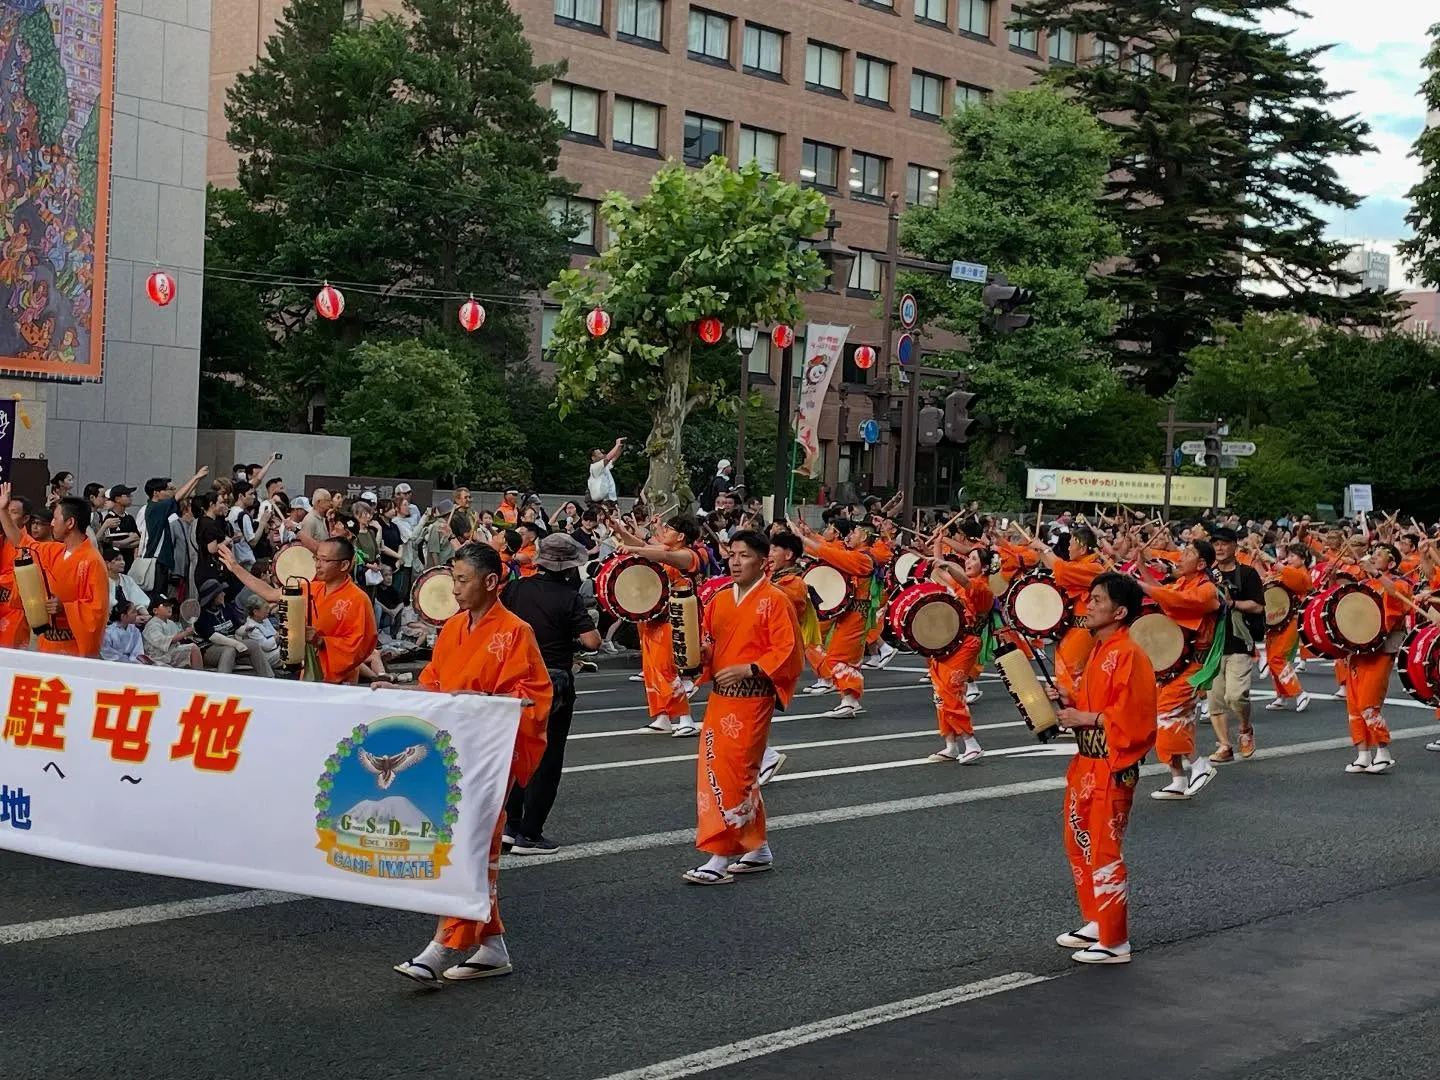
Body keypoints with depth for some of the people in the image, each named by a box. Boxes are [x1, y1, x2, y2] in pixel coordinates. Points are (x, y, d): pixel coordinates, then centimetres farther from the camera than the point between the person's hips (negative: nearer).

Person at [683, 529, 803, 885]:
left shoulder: (775, 601, -8)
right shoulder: (720, 600, 13)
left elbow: (787, 653, -12)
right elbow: (709, 643, 18)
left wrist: (748, 669, -20)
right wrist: (702, 652, -5)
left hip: (752, 700, -7)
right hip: (720, 696, 7)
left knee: (732, 775, -9)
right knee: (741, 776, 13)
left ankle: (720, 858, -5)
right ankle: (757, 850, 25)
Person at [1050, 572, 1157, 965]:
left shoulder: (1129, 655, -18)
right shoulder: (1098, 650, 12)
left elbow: (1133, 717, -23)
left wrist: (1085, 718, -19)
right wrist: (1070, 703, 4)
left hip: (1112, 768, -10)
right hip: (1086, 763, 10)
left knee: (1105, 852, -4)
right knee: (1079, 844, 18)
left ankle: (1115, 943, 5)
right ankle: (1096, 923, 31)